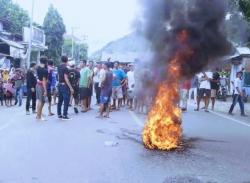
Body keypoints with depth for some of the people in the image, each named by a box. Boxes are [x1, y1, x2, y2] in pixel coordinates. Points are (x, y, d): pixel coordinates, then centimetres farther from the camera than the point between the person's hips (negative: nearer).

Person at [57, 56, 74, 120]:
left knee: (60, 100, 12)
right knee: (66, 101, -4)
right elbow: (66, 79, -20)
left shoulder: (59, 67, 10)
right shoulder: (65, 68, -15)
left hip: (60, 85, 9)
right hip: (65, 86, -9)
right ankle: (64, 116, -4)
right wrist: (71, 88, -19)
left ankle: (59, 115, 17)